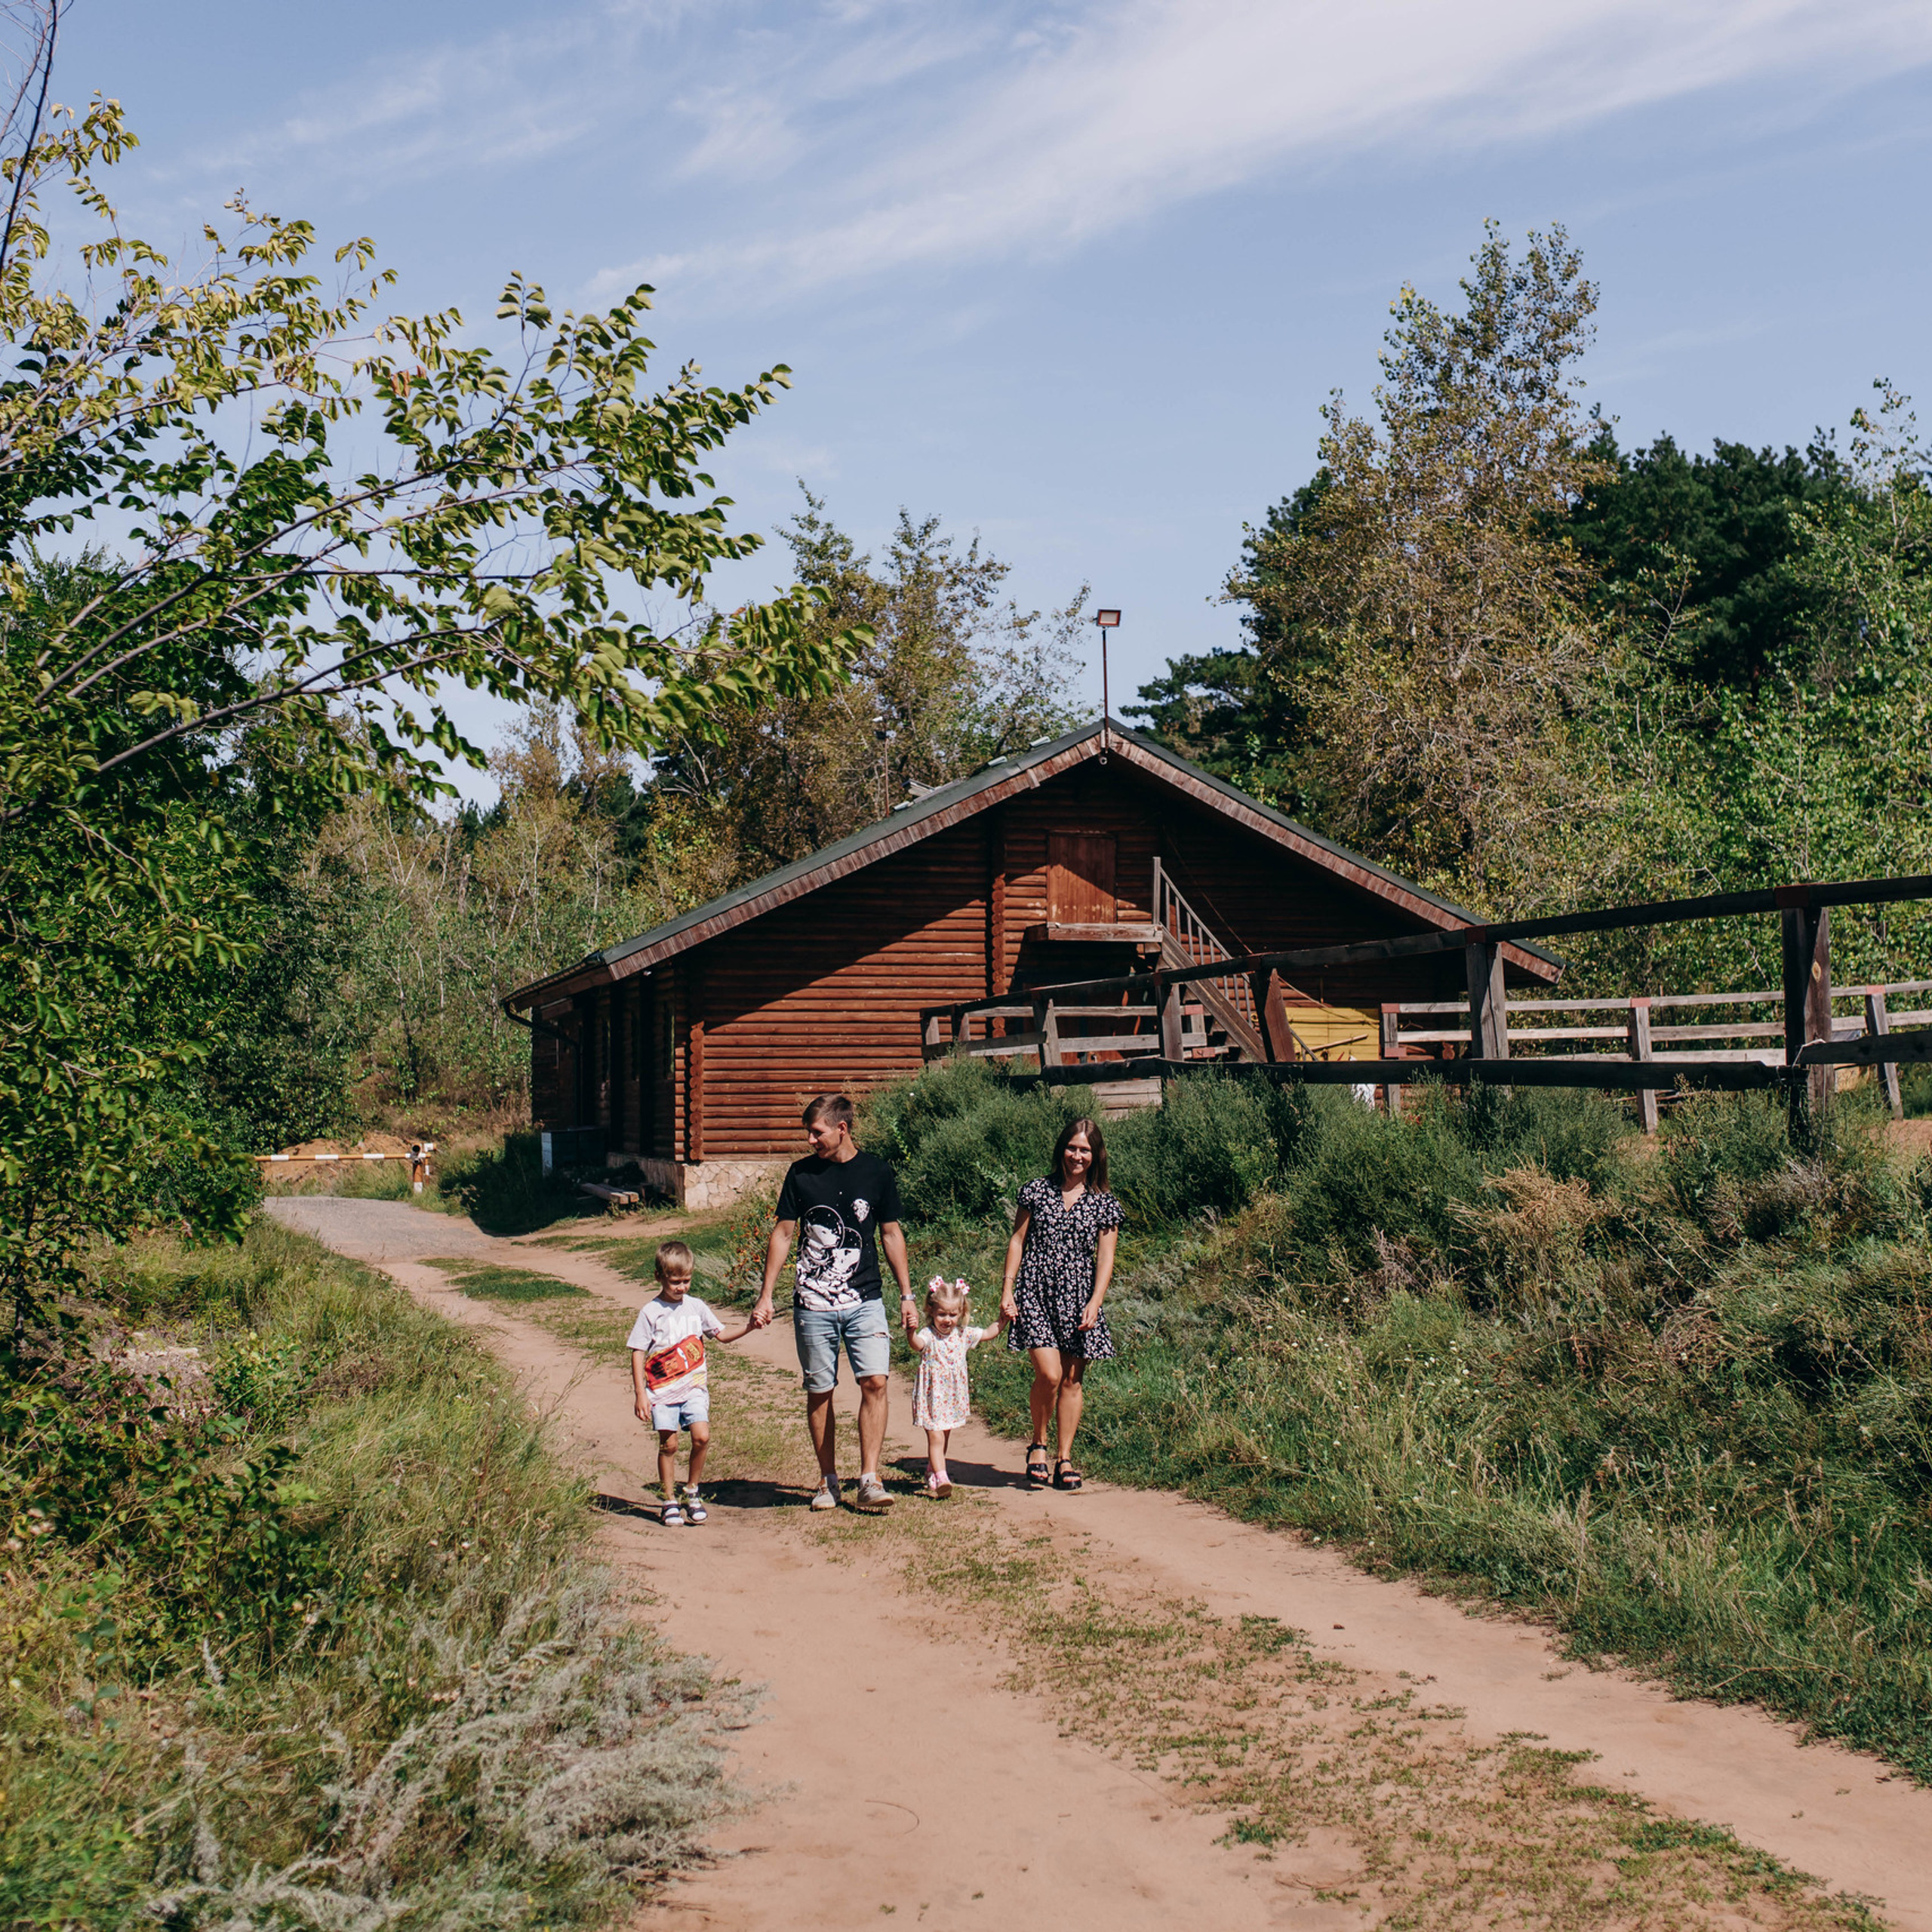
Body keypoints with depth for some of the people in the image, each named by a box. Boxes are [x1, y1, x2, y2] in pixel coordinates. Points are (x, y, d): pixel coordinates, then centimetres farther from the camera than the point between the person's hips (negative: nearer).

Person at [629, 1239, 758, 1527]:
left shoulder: (696, 1307, 7)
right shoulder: (650, 1313, -3)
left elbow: (722, 1334, 14)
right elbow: (638, 1353, -2)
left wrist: (748, 1326, -4)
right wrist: (641, 1395, -7)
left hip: (694, 1387, 2)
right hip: (662, 1390, -2)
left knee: (702, 1436, -12)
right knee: (668, 1444, -3)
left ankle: (693, 1491, 8)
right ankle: (670, 1502, 12)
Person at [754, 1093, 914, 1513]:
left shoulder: (875, 1171, 3)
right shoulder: (801, 1173, 2)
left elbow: (891, 1233, 11)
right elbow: (783, 1234, 8)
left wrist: (907, 1294, 10)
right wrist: (766, 1296, 4)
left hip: (865, 1301, 0)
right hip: (813, 1304, 1)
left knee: (875, 1381, -14)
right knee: (819, 1392, 5)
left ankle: (868, 1480, -8)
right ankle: (828, 1481, 19)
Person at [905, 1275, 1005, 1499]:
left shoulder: (963, 1335, 3)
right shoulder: (928, 1336, -16)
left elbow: (988, 1333, 17)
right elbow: (917, 1344, -39)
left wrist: (1003, 1320, 3)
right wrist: (910, 1333, -61)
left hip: (953, 1396, 6)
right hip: (932, 1396, -6)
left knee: (944, 1439, 17)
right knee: (936, 1438, -13)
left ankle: (932, 1475, 33)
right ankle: (941, 1479, -16)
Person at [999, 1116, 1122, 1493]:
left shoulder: (1104, 1204, 6)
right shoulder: (1036, 1192, 5)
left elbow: (1105, 1258, 2)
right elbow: (1017, 1241, 7)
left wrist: (1094, 1303, -9)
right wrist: (1007, 1290, 0)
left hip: (1078, 1298, 2)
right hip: (1035, 1293, -1)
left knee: (1072, 1380, 4)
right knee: (1049, 1374, -14)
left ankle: (1065, 1460, 13)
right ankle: (1038, 1445, 8)